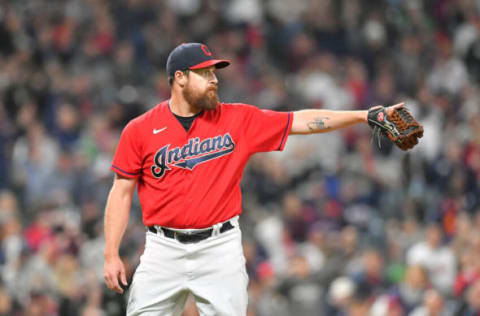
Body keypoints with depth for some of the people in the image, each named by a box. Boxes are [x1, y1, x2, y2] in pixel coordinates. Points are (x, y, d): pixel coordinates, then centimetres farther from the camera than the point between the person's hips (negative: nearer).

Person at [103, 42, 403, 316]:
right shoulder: (140, 130, 0)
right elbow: (122, 192, 3)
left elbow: (300, 121, 3)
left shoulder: (239, 120, 4)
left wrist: (364, 115, -5)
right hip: (164, 249, 0)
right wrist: (111, 256, -2)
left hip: (220, 248, 1)